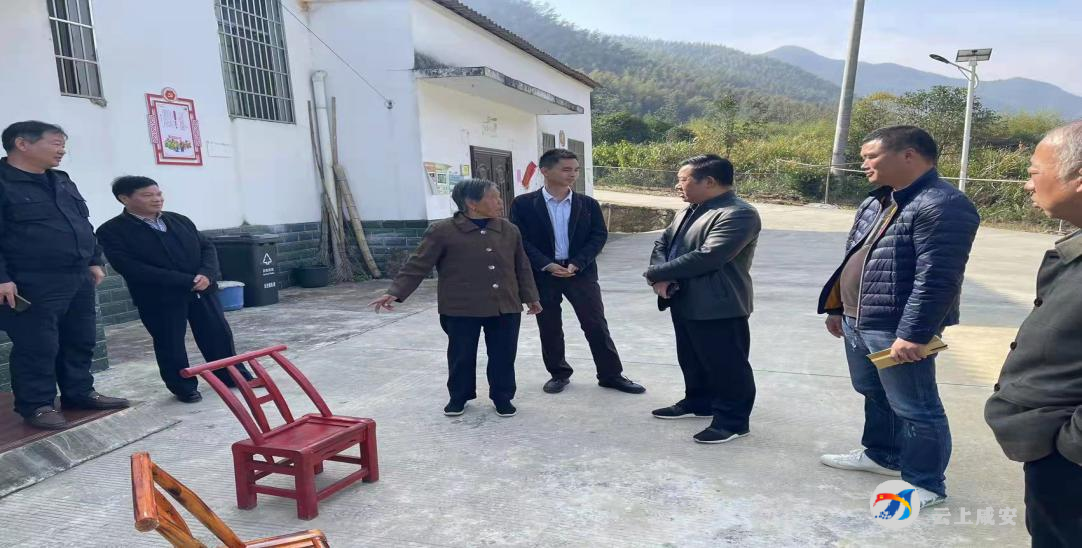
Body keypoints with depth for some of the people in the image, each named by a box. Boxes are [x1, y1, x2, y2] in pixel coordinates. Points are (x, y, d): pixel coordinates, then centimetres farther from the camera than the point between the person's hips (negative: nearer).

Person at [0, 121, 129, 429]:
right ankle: (36, 405, 13)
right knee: (37, 347, -1)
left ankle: (80, 393, 27)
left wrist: (94, 261, 18)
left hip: (78, 278, 8)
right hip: (32, 285, -8)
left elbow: (84, 224, 23)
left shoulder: (61, 181, 16)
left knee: (81, 342, 14)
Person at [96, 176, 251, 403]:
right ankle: (184, 388, 24)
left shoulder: (179, 220, 9)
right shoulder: (111, 231, -7)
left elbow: (206, 247, 11)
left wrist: (206, 274, -12)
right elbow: (129, 268, -17)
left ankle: (232, 375, 28)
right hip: (158, 297, -4)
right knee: (169, 344, 6)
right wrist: (185, 281, -20)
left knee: (219, 333, 10)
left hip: (201, 289, 4)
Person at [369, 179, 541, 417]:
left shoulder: (509, 230, 6)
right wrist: (396, 292, -13)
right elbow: (418, 265, -7)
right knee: (461, 356, 9)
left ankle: (503, 396, 28)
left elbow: (522, 267, 14)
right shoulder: (442, 231, -9)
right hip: (461, 309, -3)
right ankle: (459, 396, 31)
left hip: (505, 308, 3)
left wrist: (530, 297, 15)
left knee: (504, 357, 8)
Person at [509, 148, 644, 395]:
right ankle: (559, 374, 26)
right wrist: (547, 265, -15)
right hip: (542, 274, -1)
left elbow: (599, 236, 0)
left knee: (596, 324, 2)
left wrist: (576, 264, -13)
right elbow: (520, 240, -6)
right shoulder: (523, 204, -2)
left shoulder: (588, 204, 4)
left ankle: (611, 374, 15)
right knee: (549, 327, 9)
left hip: (581, 272, 1)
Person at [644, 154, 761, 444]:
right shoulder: (689, 210, 12)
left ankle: (733, 420, 18)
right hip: (684, 302, 9)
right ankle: (698, 402, 40)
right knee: (692, 360, 22)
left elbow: (706, 257, -27)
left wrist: (655, 273, -19)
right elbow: (662, 242, 11)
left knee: (727, 366, 5)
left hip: (719, 307, -9)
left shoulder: (739, 214, -19)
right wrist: (663, 277, -11)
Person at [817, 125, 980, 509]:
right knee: (874, 396, 23)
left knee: (914, 409, 4)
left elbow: (937, 279, -24)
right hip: (857, 322, 10)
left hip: (897, 330, -10)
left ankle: (925, 484, 20)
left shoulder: (941, 205, -18)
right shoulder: (876, 202, 14)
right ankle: (881, 455, 41)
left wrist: (913, 334, -26)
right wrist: (837, 307, 20)